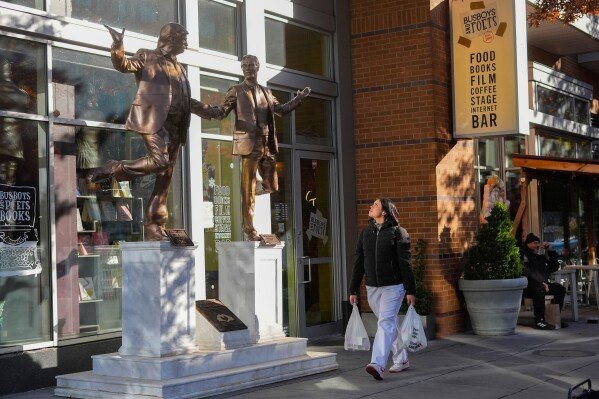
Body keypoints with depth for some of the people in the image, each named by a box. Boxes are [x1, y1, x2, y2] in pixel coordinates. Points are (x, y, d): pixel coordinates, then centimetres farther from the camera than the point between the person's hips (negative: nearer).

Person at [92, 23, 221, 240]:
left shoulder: (178, 68, 28)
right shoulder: (148, 57, 7)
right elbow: (124, 65, -9)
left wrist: (208, 110, 35)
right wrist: (117, 47, -27)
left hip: (174, 125, 8)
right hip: (154, 120, -7)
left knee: (165, 176, 3)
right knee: (159, 161, -28)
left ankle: (155, 227, 4)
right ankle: (113, 169, -8)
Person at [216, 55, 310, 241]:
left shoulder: (266, 92, 19)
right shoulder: (236, 91, 5)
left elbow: (280, 109, 23)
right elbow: (223, 111, -4)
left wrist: (299, 98, 16)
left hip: (267, 145, 5)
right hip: (249, 144, -5)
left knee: (272, 186, 5)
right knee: (248, 189, -4)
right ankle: (249, 228, 1)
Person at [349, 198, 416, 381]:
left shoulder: (398, 232, -6)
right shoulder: (365, 232, 9)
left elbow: (405, 263, -9)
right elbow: (359, 263, 9)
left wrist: (410, 290, -12)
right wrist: (353, 290, 7)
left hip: (393, 286, -6)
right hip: (372, 287, 6)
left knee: (385, 323, -14)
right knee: (390, 324, 14)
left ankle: (378, 364, -23)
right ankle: (402, 360, 27)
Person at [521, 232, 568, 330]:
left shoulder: (540, 257, 22)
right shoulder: (523, 255, -2)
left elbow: (554, 267, 24)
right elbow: (527, 273, -16)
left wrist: (550, 250, 15)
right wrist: (541, 283, -22)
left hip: (541, 284, 8)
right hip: (527, 286, -8)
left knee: (560, 288, -7)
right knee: (539, 289, -37)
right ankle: (539, 321, -37)